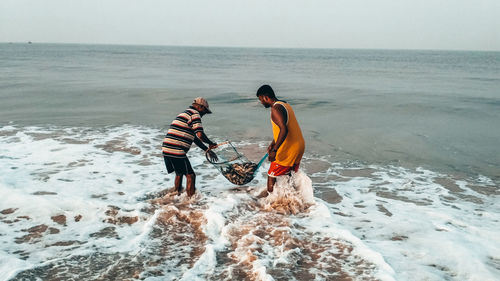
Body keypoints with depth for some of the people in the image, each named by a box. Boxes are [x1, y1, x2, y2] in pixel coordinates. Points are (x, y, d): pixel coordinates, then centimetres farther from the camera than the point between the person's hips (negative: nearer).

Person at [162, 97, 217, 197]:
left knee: (179, 173, 27)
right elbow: (200, 135, -17)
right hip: (176, 151, -10)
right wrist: (211, 143, 1)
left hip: (166, 149, 10)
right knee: (190, 175, -1)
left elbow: (195, 138, 28)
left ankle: (177, 195, 40)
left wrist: (207, 150, 26)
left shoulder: (185, 114, 26)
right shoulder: (195, 114, -5)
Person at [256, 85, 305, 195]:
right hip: (299, 146, 9)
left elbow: (284, 130, -28)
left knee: (271, 176, 1)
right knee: (288, 175, 22)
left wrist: (274, 150, -27)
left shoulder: (275, 109, -17)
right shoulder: (285, 105, 14)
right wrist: (272, 144, 29)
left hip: (288, 150, -9)